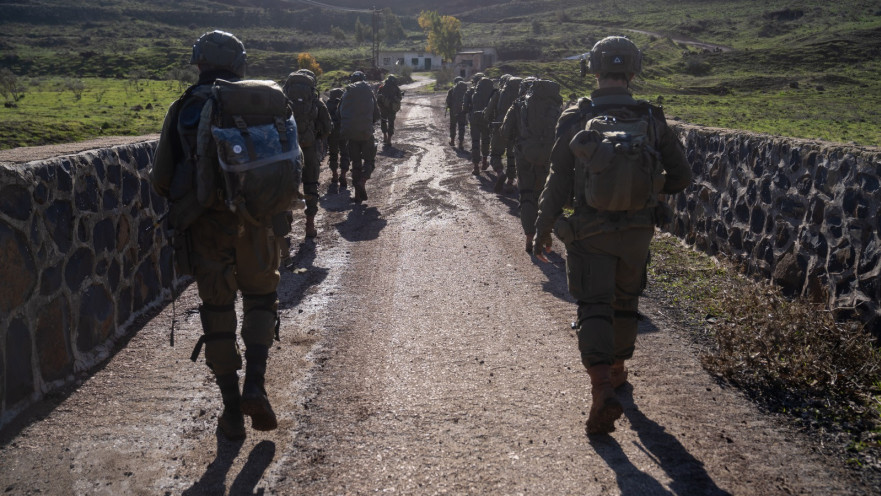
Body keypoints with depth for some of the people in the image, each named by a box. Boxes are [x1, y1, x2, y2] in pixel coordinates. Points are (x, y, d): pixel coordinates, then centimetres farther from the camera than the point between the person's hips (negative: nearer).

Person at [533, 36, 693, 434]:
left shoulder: (575, 120, -9)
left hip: (589, 232, -2)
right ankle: (618, 369, 39)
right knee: (625, 301, 21)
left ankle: (602, 388, -15)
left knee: (593, 308, 1)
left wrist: (542, 229, 5)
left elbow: (558, 182, -6)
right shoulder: (652, 119, -3)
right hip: (637, 231, 3)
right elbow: (681, 176, 2)